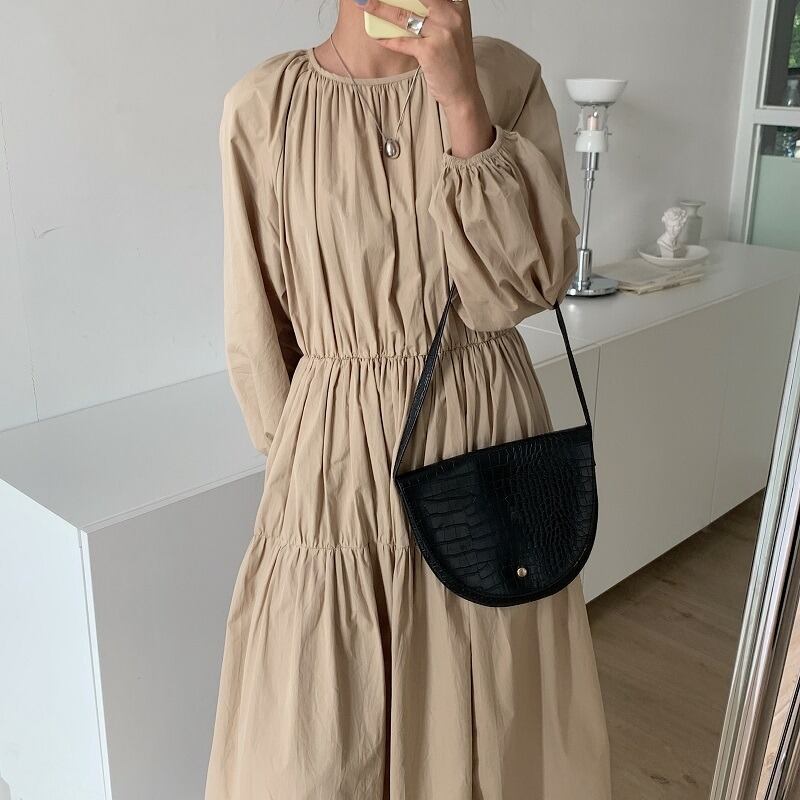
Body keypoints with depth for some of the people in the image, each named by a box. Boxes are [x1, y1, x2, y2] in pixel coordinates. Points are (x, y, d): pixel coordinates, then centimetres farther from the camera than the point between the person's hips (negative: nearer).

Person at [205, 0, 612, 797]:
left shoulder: (506, 77, -3)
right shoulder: (261, 105, -7)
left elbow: (531, 283, -12)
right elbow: (256, 328, 0)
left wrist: (461, 98, -20)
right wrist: (298, 456, 7)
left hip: (489, 433, 2)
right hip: (335, 450, -1)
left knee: (484, 718, 19)